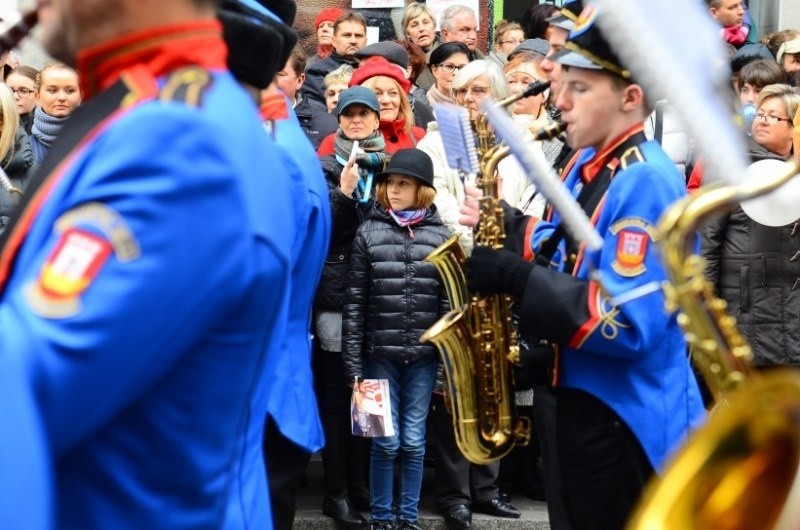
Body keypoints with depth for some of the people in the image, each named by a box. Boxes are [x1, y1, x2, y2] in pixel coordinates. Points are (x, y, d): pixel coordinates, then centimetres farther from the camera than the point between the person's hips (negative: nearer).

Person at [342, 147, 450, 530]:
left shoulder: (441, 236, 3)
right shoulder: (368, 232, 1)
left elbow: (450, 303, 5)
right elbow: (354, 302, 0)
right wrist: (353, 363, -4)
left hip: (424, 355, 1)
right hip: (380, 353, -1)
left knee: (413, 441, 6)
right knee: (386, 441, 1)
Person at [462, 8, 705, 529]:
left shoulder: (646, 182, -21)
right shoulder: (587, 164, 9)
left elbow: (627, 324, -29)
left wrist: (517, 278, -28)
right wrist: (504, 227, -1)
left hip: (627, 419, -10)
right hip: (584, 398, 10)